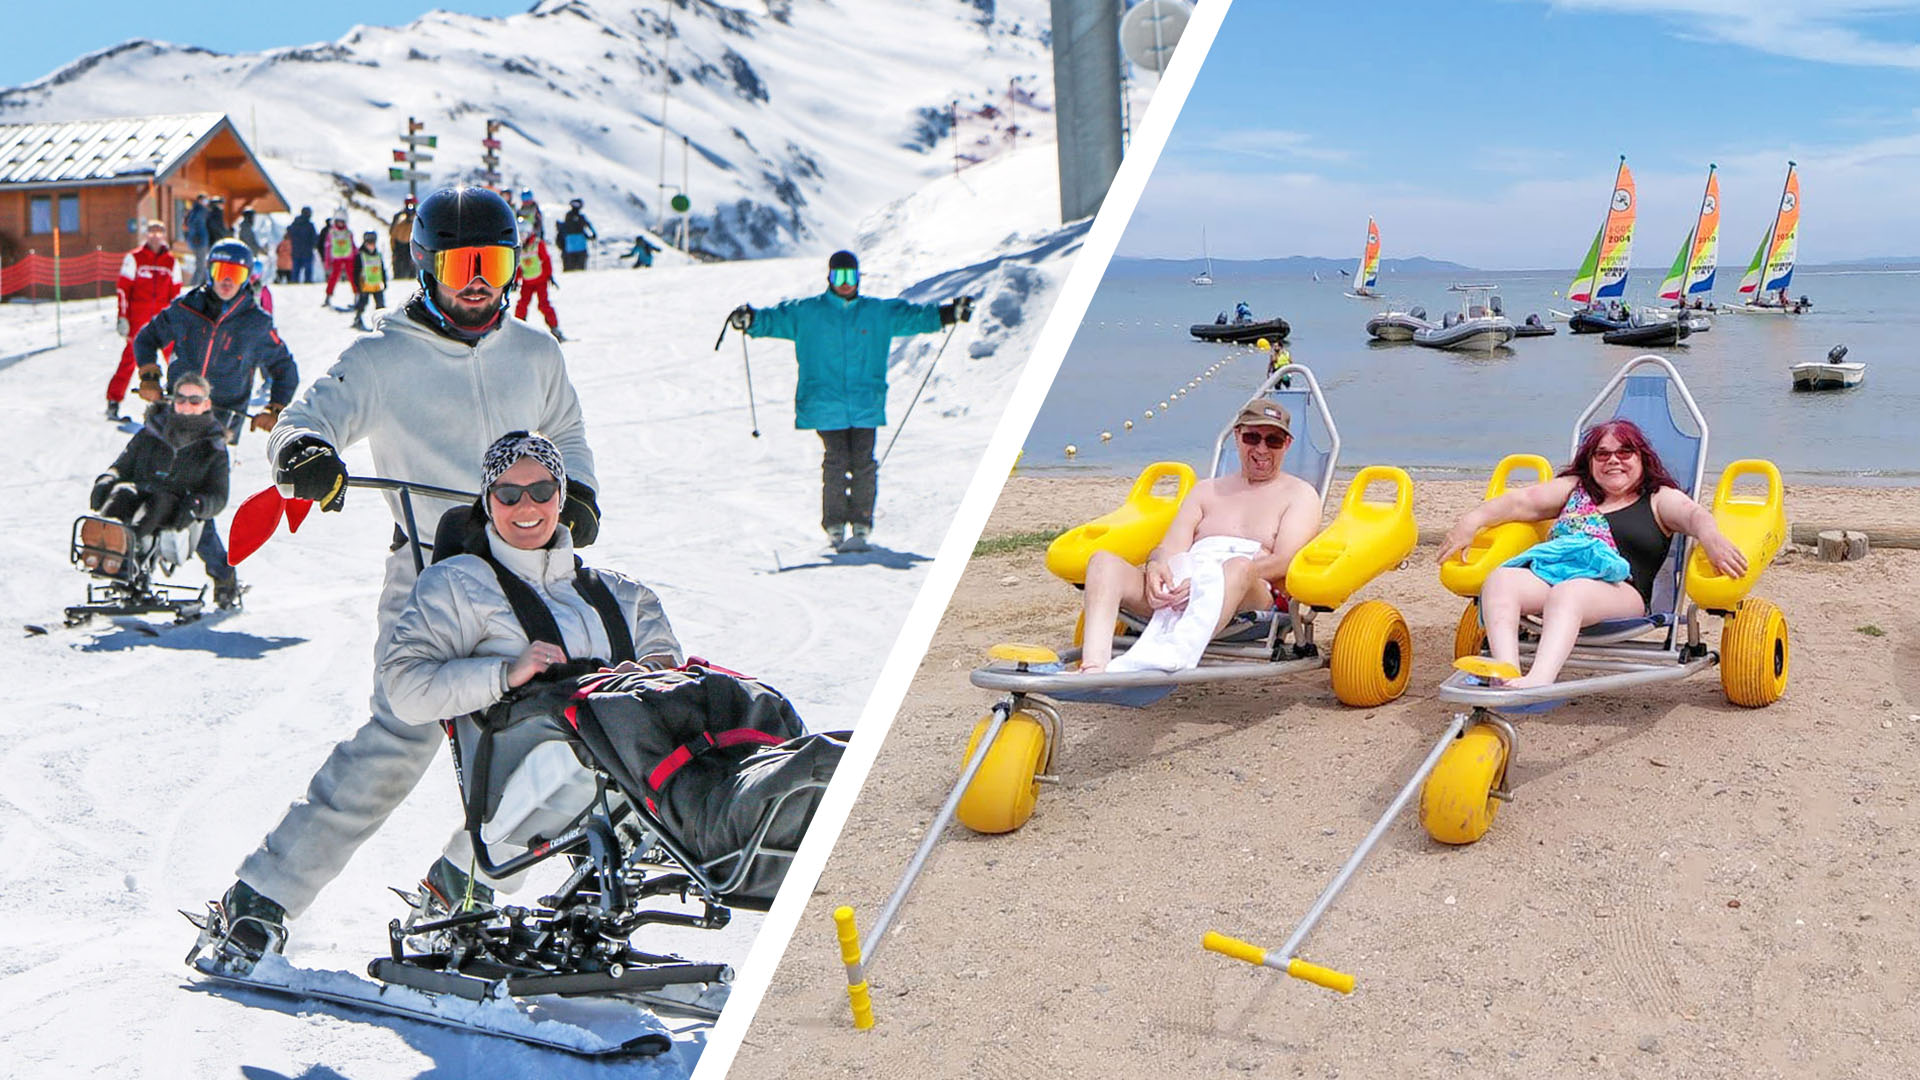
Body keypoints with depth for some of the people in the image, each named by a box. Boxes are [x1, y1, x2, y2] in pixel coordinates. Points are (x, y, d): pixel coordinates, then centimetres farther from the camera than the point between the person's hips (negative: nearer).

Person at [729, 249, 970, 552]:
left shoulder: (879, 313, 12)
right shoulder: (806, 312, 8)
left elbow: (913, 315, 13)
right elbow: (774, 318, 2)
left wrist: (949, 313, 3)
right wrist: (750, 320, -17)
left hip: (866, 405, 2)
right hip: (825, 405, -1)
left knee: (863, 464, -6)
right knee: (835, 462, -8)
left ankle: (860, 527, 4)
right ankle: (835, 527, 3)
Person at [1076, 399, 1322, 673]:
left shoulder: (1300, 494, 19)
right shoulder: (1207, 490, 32)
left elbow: (1284, 561, 1)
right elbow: (1170, 548, 18)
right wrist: (1156, 565, -11)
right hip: (1177, 585, 4)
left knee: (1238, 567, -40)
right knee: (1104, 561, -22)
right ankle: (1093, 668, -46)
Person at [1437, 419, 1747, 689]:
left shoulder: (1660, 499, 21)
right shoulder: (1574, 489, 32)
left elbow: (1694, 514, 0)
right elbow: (1522, 502, 22)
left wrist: (1710, 537, -25)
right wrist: (1472, 520, 5)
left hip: (1619, 587, -4)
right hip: (1553, 570, 4)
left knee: (1566, 594, -39)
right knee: (1500, 580, -29)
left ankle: (1538, 680, -63)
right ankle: (1506, 671, -51)